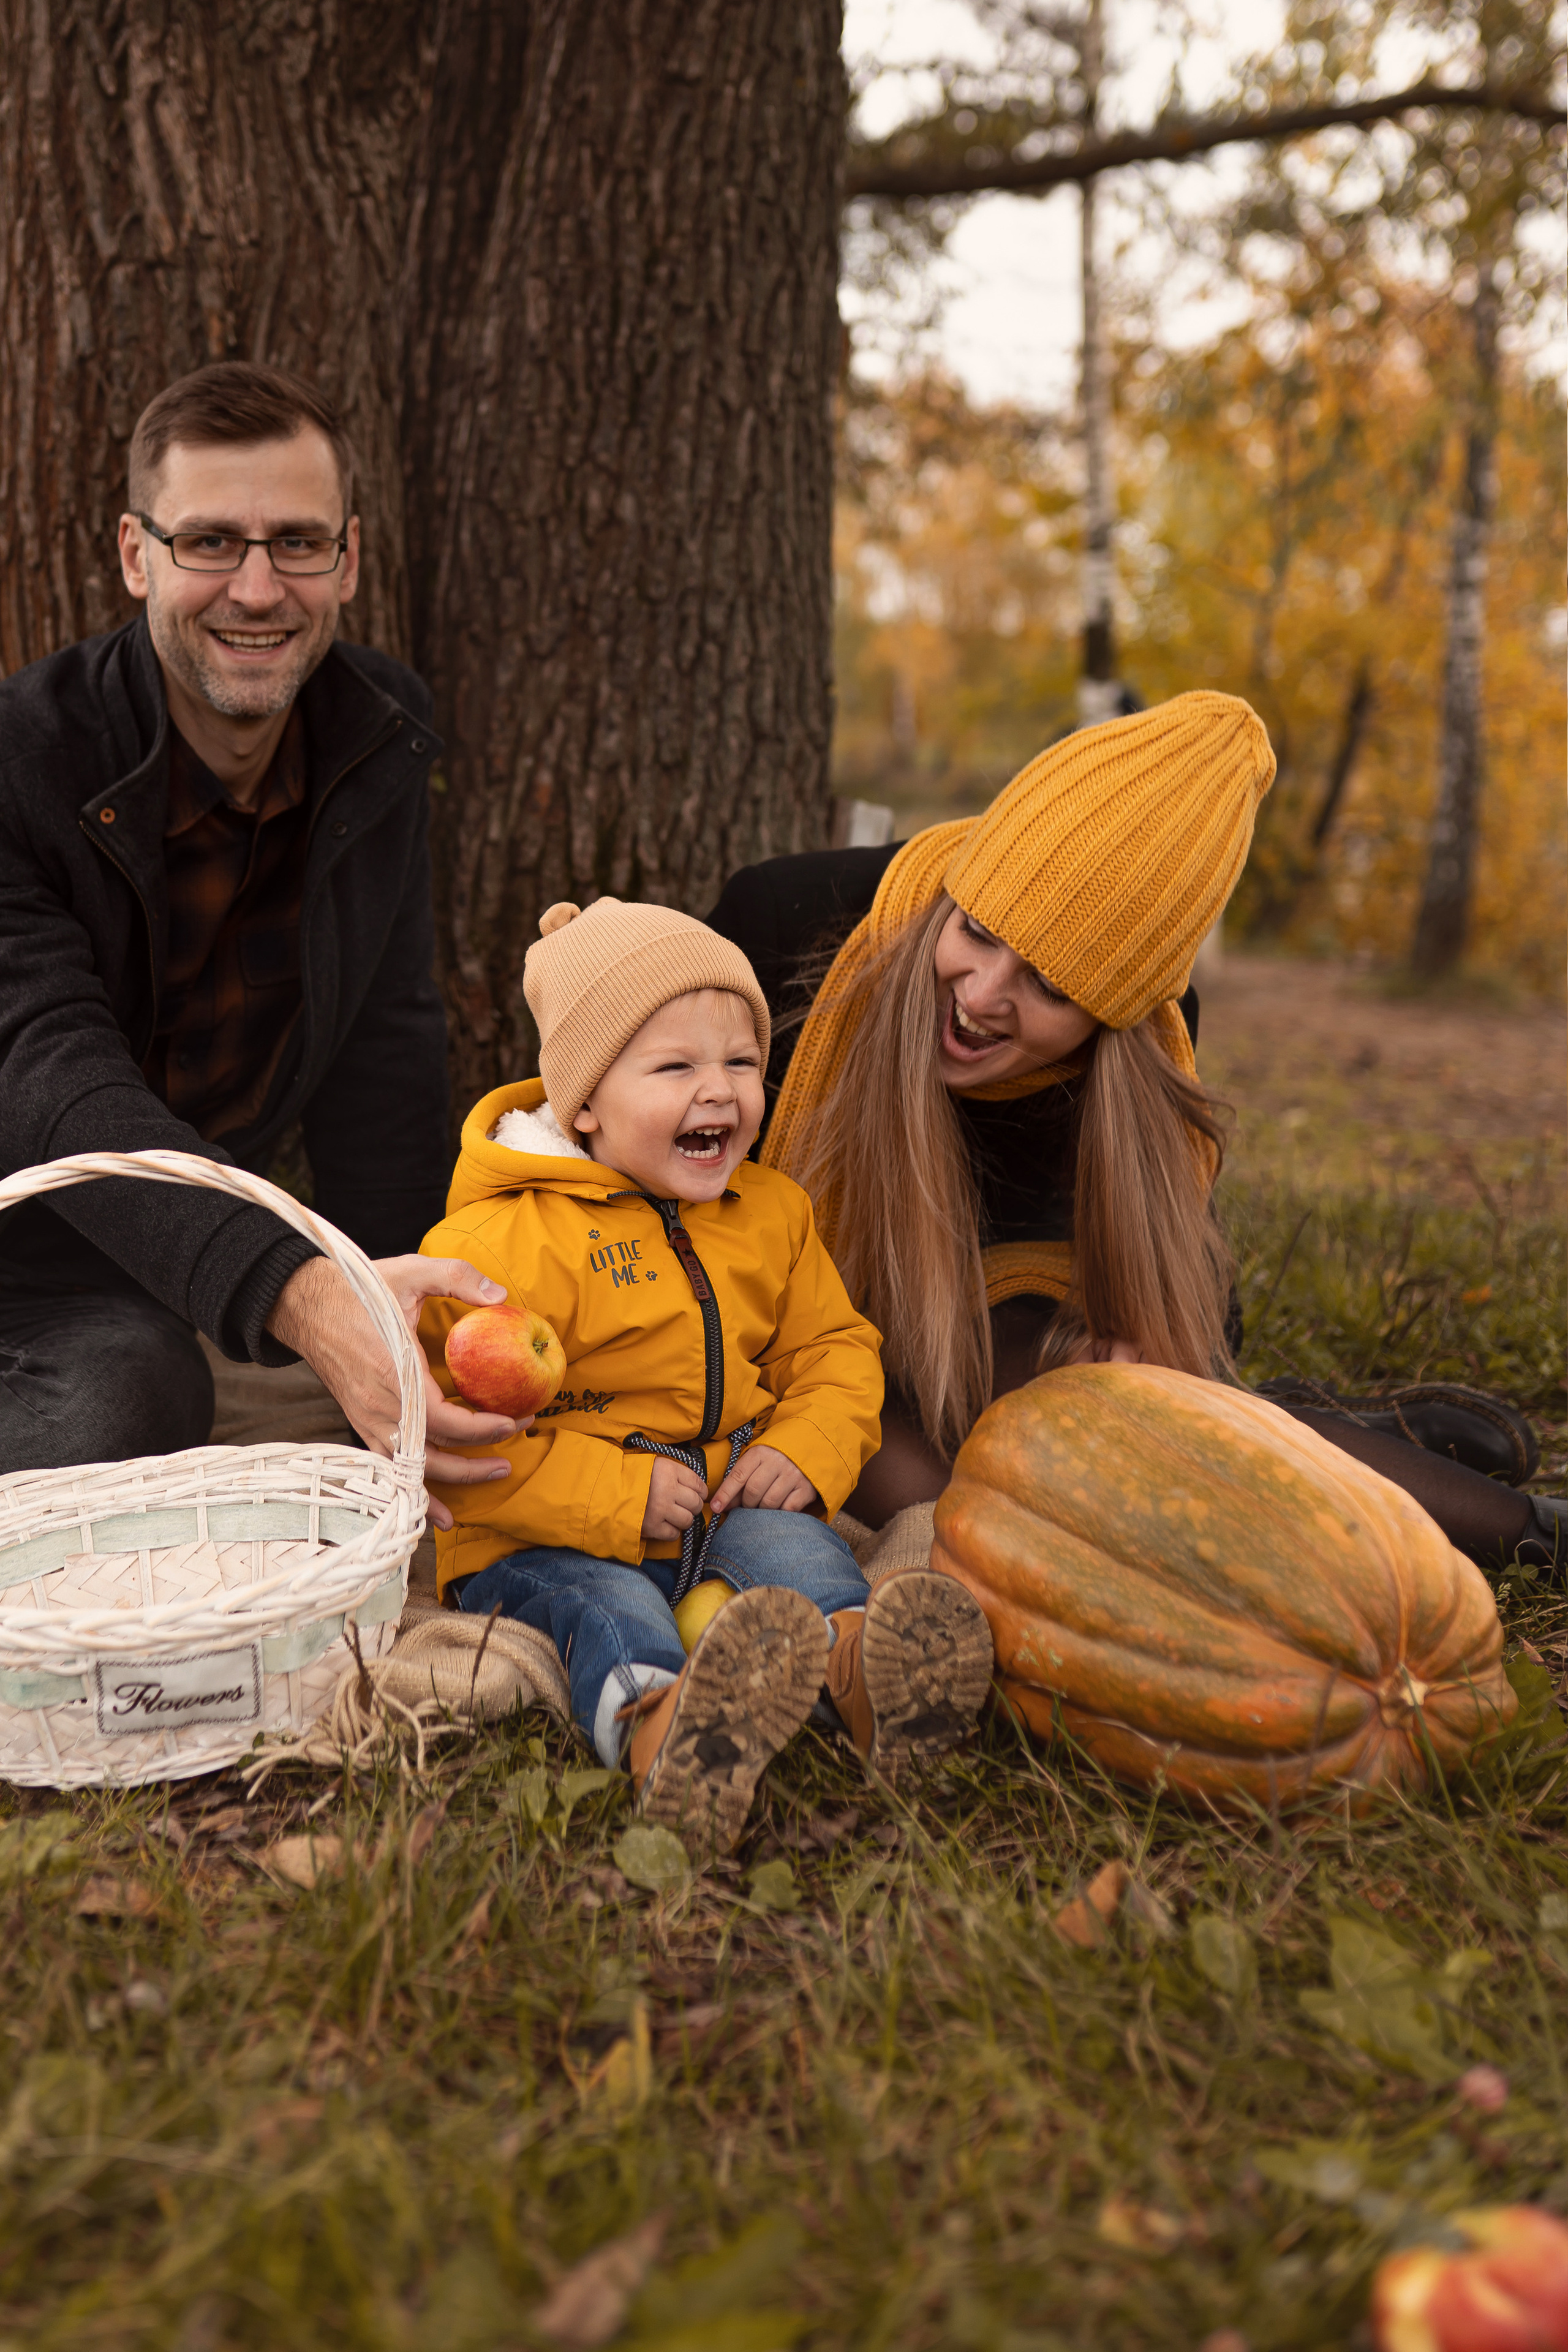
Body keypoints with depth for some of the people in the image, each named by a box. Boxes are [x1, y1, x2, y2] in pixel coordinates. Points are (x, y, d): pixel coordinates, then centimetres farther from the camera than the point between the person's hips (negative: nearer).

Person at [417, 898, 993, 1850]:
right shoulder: (503, 1244, -13)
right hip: (544, 1542, -5)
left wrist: (806, 1452, -5)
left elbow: (834, 1348, 18)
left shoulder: (771, 1212, 9)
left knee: (790, 1542, -26)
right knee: (606, 1607, -34)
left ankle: (859, 1659, -56)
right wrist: (615, 1496, -23)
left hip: (727, 1503, 5)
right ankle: (658, 1724, -66)